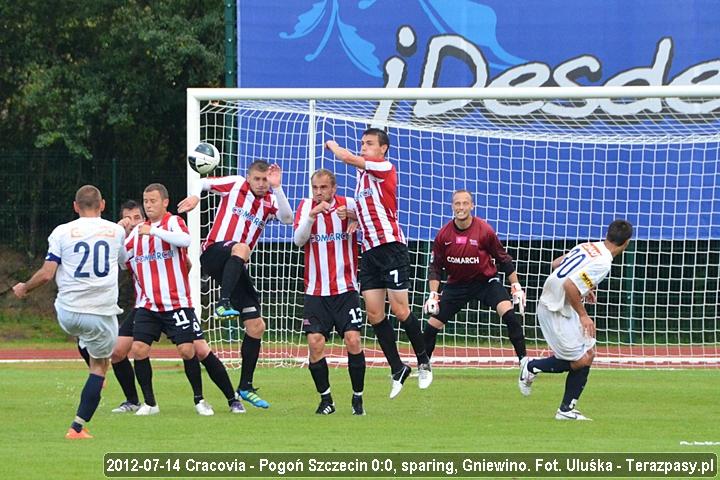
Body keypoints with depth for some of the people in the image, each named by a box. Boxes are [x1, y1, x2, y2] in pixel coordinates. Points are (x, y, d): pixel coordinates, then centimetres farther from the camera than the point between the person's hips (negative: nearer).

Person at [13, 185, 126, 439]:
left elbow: (46, 274, -7)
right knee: (100, 365, 12)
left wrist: (24, 288, 11)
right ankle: (78, 426, 4)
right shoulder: (116, 231, 3)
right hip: (102, 312, -1)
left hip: (68, 312, 1)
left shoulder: (62, 232, -3)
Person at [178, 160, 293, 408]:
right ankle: (223, 303, -50)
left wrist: (277, 187, -18)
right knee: (241, 248, -42)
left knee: (256, 326, 2)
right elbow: (203, 183, 11)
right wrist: (195, 196, -10)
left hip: (236, 267, 5)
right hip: (214, 254, -5)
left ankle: (245, 386, 13)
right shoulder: (235, 185, 4)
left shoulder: (270, 201, 11)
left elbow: (287, 218, -9)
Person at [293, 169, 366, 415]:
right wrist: (312, 214, -24)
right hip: (315, 292, 1)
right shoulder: (306, 206, 2)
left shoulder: (348, 205, -2)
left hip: (345, 289, -1)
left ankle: (357, 397, 6)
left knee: (353, 341, -10)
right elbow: (298, 239, -9)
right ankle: (325, 399, 6)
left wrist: (352, 217, -16)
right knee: (315, 344, -8)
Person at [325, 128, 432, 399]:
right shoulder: (363, 173, 18)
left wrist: (332, 145, 4)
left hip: (390, 246, -8)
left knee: (399, 309, -8)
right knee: (374, 313, 1)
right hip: (370, 251, 8)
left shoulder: (385, 168, -7)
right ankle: (397, 369, 8)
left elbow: (347, 157, -16)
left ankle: (423, 362, 9)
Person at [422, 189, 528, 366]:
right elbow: (435, 267, 1)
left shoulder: (484, 230, -16)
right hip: (456, 284, 2)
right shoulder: (443, 235, -10)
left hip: (486, 280, -2)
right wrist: (433, 295, -7)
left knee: (508, 312, -24)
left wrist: (516, 287, -5)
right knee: (433, 324, -2)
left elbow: (504, 260, -5)